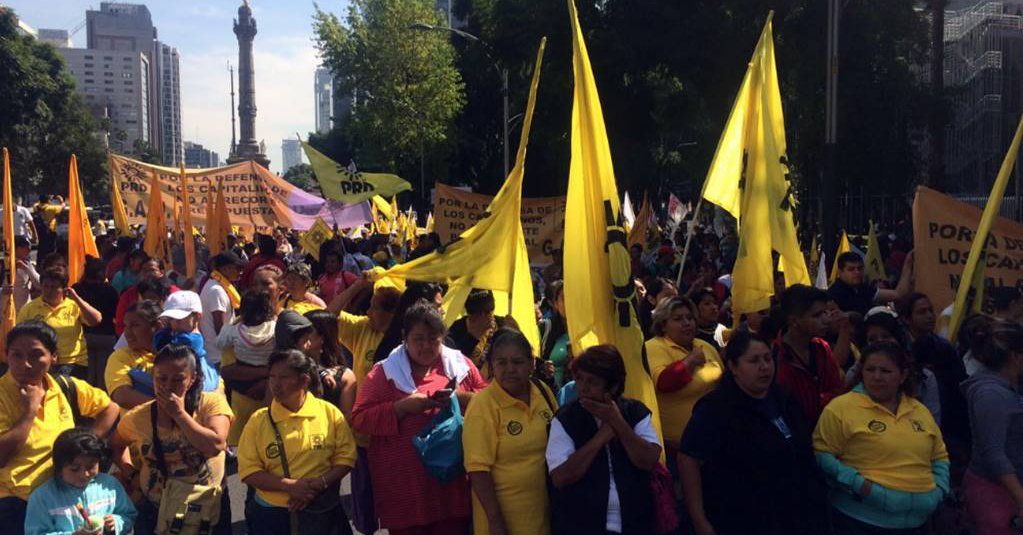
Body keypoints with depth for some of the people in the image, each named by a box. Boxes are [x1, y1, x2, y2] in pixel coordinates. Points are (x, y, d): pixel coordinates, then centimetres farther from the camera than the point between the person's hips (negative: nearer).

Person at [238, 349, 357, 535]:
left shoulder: (330, 413, -4)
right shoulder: (258, 420, -4)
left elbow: (345, 457, -2)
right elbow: (248, 470, -8)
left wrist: (319, 484, -17)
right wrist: (289, 486, -19)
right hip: (271, 514, 0)